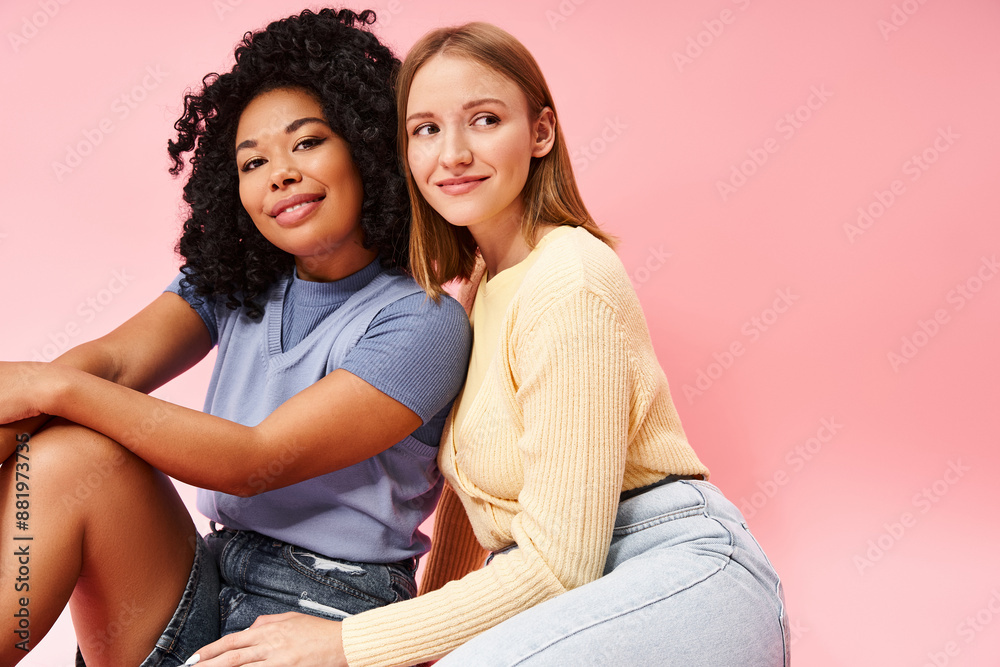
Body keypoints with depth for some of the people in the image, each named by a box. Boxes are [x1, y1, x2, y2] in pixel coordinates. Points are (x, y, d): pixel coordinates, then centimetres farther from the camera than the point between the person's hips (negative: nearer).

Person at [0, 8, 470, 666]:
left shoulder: (422, 322, -11)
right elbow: (114, 360, -5)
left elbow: (258, 461, -17)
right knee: (71, 453, -21)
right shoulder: (230, 284, 10)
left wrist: (55, 388, -19)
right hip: (212, 584, 5)